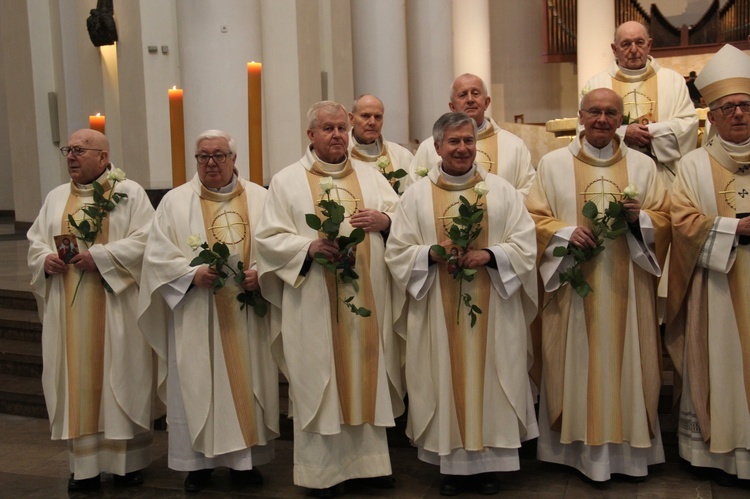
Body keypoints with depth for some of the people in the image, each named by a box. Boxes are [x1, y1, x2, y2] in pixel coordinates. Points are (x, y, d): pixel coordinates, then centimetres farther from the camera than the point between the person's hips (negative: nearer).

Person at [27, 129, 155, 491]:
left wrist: (99, 256, -19)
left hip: (116, 307, -4)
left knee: (120, 379, 2)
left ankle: (129, 461, 14)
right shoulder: (56, 197, 15)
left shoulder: (130, 193, 0)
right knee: (77, 382, 5)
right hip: (69, 310, 4)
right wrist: (45, 259, -8)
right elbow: (35, 241, 14)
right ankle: (85, 464, 13)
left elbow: (145, 240, -10)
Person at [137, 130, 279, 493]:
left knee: (247, 381, 7)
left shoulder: (260, 198, 6)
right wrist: (193, 273, -16)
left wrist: (261, 273, -14)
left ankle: (245, 457, 19)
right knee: (196, 384, 3)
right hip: (196, 316, -1)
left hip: (247, 313, 1)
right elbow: (158, 255, -2)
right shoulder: (175, 201, 3)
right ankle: (198, 461, 16)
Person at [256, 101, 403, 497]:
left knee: (368, 375, 8)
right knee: (320, 382, 3)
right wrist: (309, 247, -19)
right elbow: (269, 238, -4)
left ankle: (371, 459, 21)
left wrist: (384, 220, -12)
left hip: (368, 299, 3)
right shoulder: (286, 181, 3)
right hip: (314, 305, -3)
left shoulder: (371, 175, 12)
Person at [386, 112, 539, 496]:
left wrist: (489, 255, -18)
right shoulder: (416, 195, 4)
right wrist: (433, 253, -18)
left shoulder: (502, 191, 5)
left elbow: (525, 246, -1)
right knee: (445, 381, 4)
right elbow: (397, 253, 0)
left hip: (492, 311, 1)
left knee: (490, 380, 5)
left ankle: (488, 462, 18)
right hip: (438, 313, 0)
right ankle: (452, 463, 16)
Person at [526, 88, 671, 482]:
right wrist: (566, 232, -16)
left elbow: (664, 220, 8)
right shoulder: (553, 164, 3)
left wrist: (639, 218, -12)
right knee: (578, 364, 2)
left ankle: (630, 448, 17)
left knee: (627, 361, 5)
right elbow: (534, 218, 1)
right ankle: (583, 446, 12)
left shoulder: (643, 165, 8)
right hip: (573, 285, -1)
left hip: (626, 287, 2)